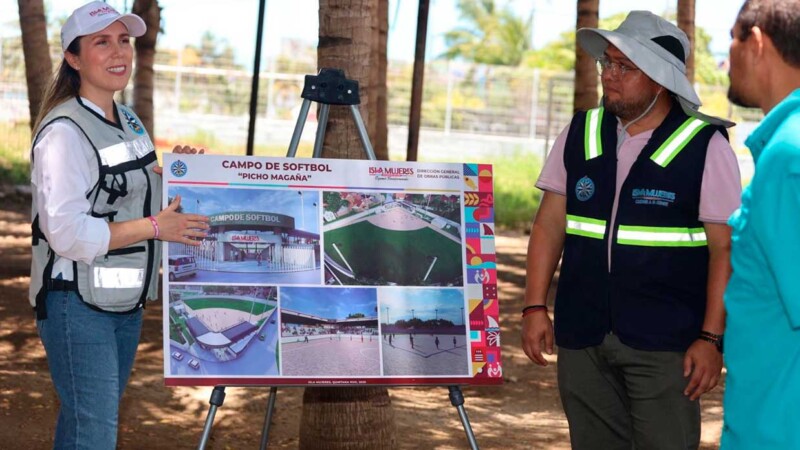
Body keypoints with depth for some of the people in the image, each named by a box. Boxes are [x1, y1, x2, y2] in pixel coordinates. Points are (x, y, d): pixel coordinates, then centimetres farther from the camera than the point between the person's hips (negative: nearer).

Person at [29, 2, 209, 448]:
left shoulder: (129, 121, 11)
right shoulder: (64, 132, -17)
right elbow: (67, 232, -24)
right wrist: (155, 227, -21)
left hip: (126, 301, 9)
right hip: (77, 305, -9)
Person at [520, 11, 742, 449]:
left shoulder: (705, 146, -7)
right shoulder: (579, 134, 6)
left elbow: (725, 247, -8)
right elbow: (550, 222, 10)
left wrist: (711, 337, -13)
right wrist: (535, 307, 3)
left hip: (664, 343, -4)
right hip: (581, 337, 4)